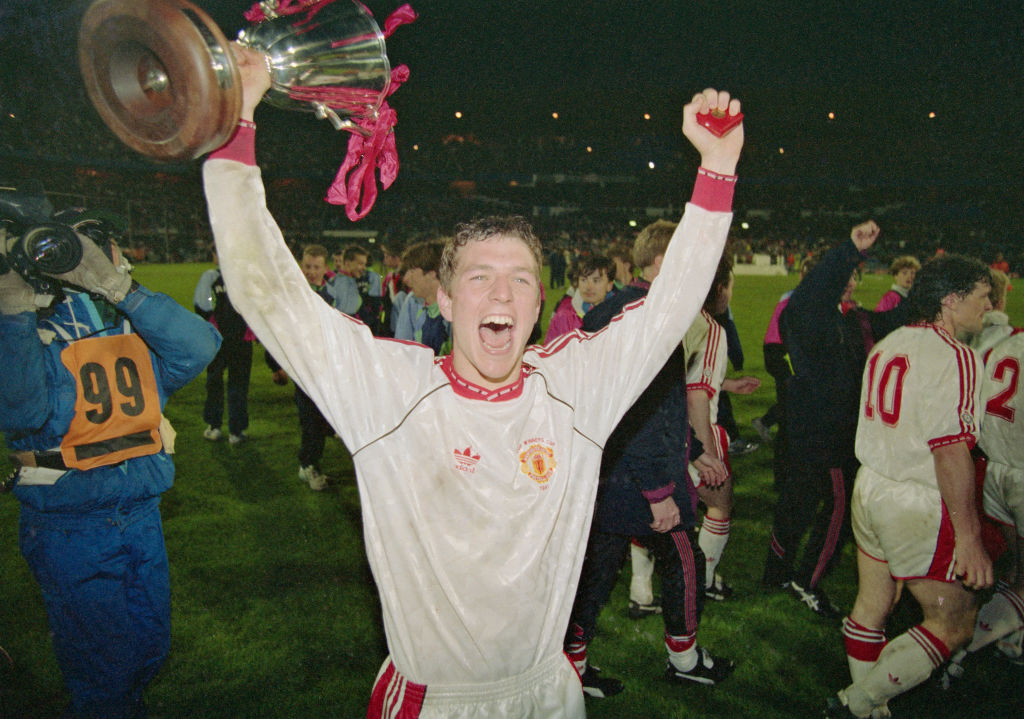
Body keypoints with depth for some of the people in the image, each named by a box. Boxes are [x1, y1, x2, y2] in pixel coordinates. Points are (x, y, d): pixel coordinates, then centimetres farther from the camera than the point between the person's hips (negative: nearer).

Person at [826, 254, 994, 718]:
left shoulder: (888, 345, 10)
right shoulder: (953, 357, -17)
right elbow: (950, 451, -24)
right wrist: (968, 538, -20)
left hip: (870, 487, 9)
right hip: (918, 506, -8)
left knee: (873, 606, 17)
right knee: (953, 625, 7)